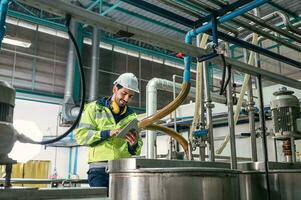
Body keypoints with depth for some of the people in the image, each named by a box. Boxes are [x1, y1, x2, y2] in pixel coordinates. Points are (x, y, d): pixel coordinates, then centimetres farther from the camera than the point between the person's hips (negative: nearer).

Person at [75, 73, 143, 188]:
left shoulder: (132, 117, 18)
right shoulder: (95, 108, 9)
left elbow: (136, 151, 16)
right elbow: (81, 135, -4)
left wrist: (134, 145, -7)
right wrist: (107, 133, -14)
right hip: (100, 168, -3)